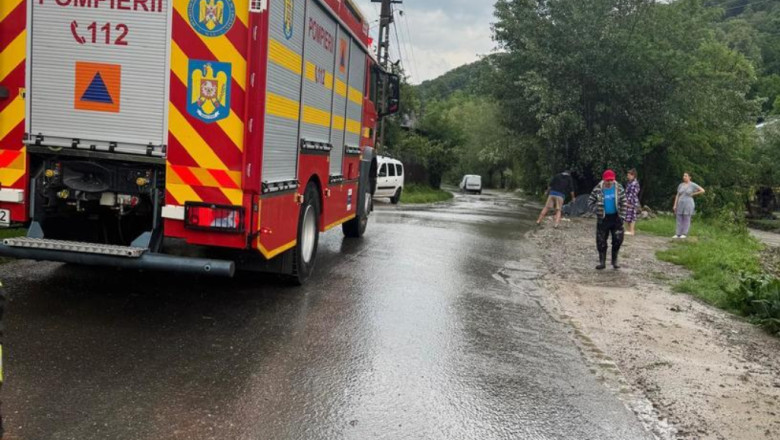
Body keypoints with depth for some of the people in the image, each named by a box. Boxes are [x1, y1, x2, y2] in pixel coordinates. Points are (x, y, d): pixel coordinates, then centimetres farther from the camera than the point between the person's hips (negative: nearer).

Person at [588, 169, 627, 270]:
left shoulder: (619, 188, -5)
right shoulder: (597, 190, -10)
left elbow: (624, 202, 0)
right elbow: (590, 202, -2)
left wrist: (622, 216, -6)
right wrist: (598, 210, -12)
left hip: (615, 217, 1)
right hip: (603, 218, -1)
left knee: (618, 239, -1)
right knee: (601, 241, 2)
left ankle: (615, 260, 16)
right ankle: (602, 262, 13)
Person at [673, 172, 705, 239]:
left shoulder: (693, 185, -5)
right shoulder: (680, 185, 9)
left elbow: (702, 191, -7)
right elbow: (677, 196, 10)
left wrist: (693, 194, -4)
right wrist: (675, 205, 2)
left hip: (688, 204, -5)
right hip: (681, 204, 5)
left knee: (686, 220, -2)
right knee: (679, 220, 3)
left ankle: (684, 234, 4)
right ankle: (678, 234, 6)